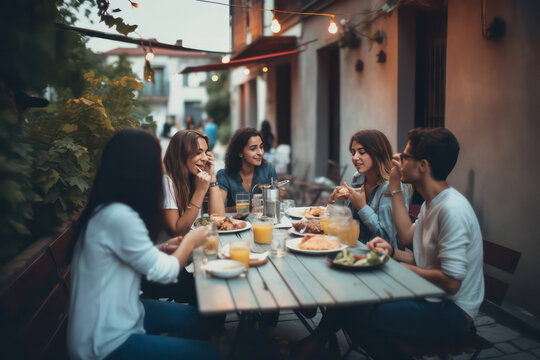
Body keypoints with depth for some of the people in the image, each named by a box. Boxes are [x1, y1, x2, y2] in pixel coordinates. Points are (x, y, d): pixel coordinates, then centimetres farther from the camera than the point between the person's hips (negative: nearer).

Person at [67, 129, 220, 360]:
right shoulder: (119, 216, -30)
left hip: (114, 317, 9)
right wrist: (189, 242, -2)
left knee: (195, 319, 18)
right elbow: (164, 272, -18)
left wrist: (162, 249, 0)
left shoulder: (107, 208, 0)